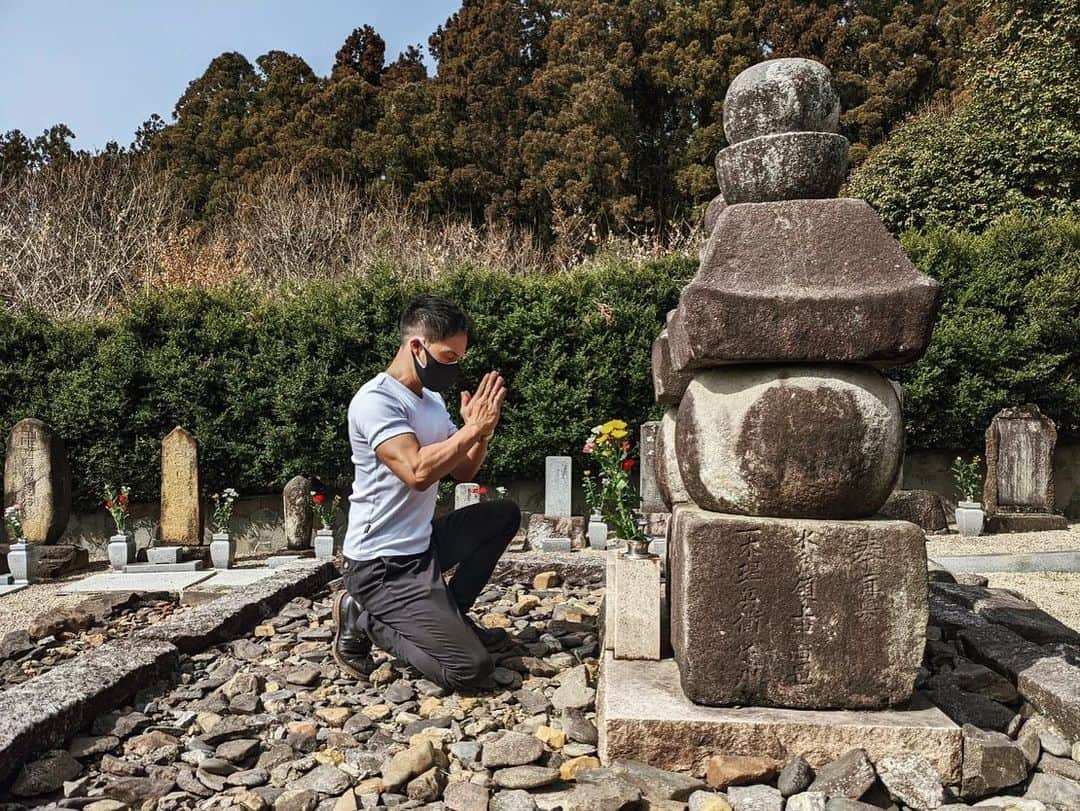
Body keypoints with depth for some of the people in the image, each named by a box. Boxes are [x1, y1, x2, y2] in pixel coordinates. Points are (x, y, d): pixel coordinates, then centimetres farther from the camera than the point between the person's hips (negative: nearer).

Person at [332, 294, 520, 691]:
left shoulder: (431, 399, 10)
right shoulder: (376, 400, -19)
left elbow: (462, 471, 12)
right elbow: (417, 472, -32)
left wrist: (480, 430, -7)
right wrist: (472, 429, -22)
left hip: (423, 544, 9)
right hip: (383, 565, -9)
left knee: (505, 514, 18)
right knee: (472, 670, -16)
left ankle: (447, 616, 16)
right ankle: (362, 619, 2)